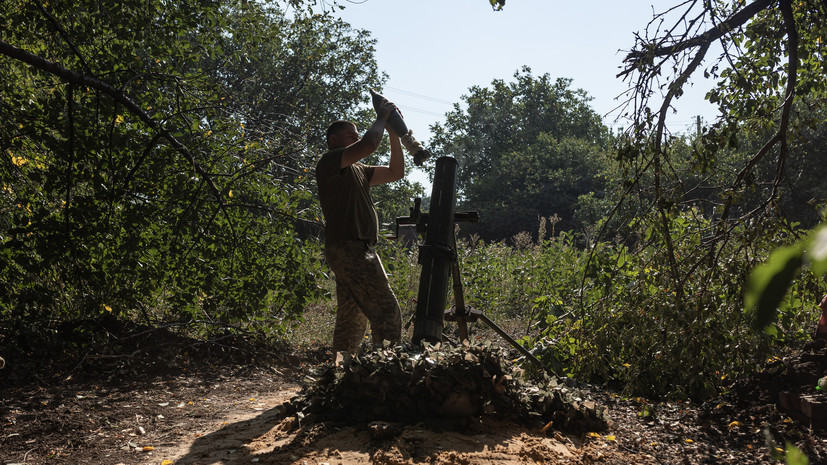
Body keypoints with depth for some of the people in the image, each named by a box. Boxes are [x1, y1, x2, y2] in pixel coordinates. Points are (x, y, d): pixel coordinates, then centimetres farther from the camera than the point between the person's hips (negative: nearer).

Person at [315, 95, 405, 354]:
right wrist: (382, 117, -2)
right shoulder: (330, 161, -4)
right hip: (349, 248, -10)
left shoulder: (358, 170, 23)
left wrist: (394, 134, 16)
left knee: (353, 320, 10)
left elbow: (396, 172, 24)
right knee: (387, 311, -16)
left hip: (358, 250, 10)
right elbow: (369, 144, -19)